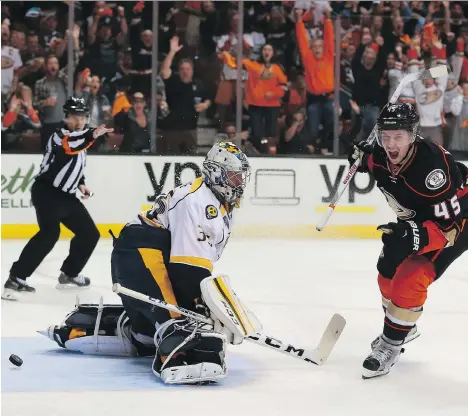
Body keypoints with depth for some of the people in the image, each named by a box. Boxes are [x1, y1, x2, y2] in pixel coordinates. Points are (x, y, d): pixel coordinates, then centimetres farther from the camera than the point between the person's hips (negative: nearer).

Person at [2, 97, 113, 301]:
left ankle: (68, 275, 24)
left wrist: (80, 183, 16)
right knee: (49, 233, -27)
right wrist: (92, 135, -53)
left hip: (66, 196, 9)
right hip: (47, 192, -9)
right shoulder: (59, 136, -16)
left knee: (89, 234, 10)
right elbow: (69, 146, -40)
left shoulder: (80, 135, 11)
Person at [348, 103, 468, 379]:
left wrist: (416, 237, -49)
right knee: (389, 271, 15)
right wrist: (364, 157, -2)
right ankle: (403, 327, 41)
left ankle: (391, 345, -5)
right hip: (417, 220, 8)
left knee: (410, 279, -21)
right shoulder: (384, 156, -16)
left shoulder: (432, 166, -39)